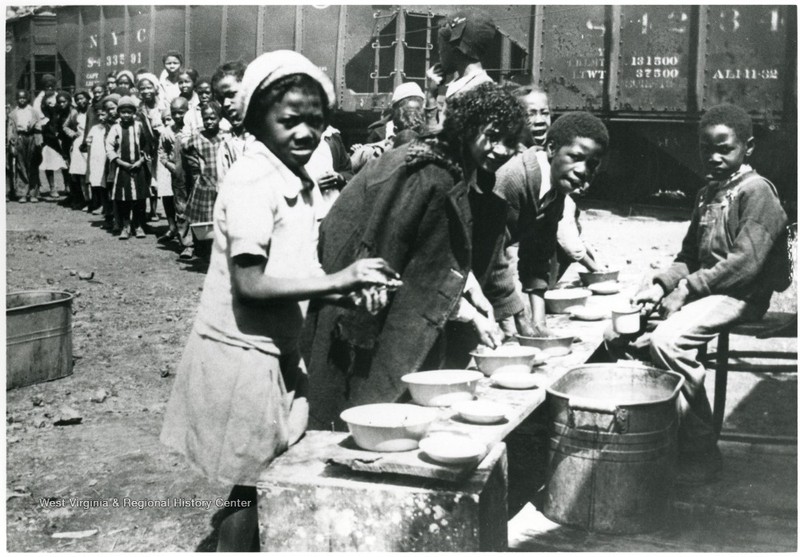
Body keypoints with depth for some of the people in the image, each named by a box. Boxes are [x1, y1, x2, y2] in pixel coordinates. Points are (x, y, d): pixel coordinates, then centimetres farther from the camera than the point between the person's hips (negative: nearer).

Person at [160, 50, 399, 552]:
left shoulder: (300, 184, 9)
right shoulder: (254, 181, -17)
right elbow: (250, 285, -23)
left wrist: (345, 292, -2)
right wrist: (337, 280, -24)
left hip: (277, 356, 8)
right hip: (240, 357, -8)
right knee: (246, 491, 3)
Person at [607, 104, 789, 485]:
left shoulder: (756, 190, -8)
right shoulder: (707, 193, 19)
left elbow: (746, 262, -18)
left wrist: (687, 288, -19)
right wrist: (661, 284, 1)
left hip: (739, 296, -9)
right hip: (702, 292, 9)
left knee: (666, 340, -31)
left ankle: (701, 456, -19)